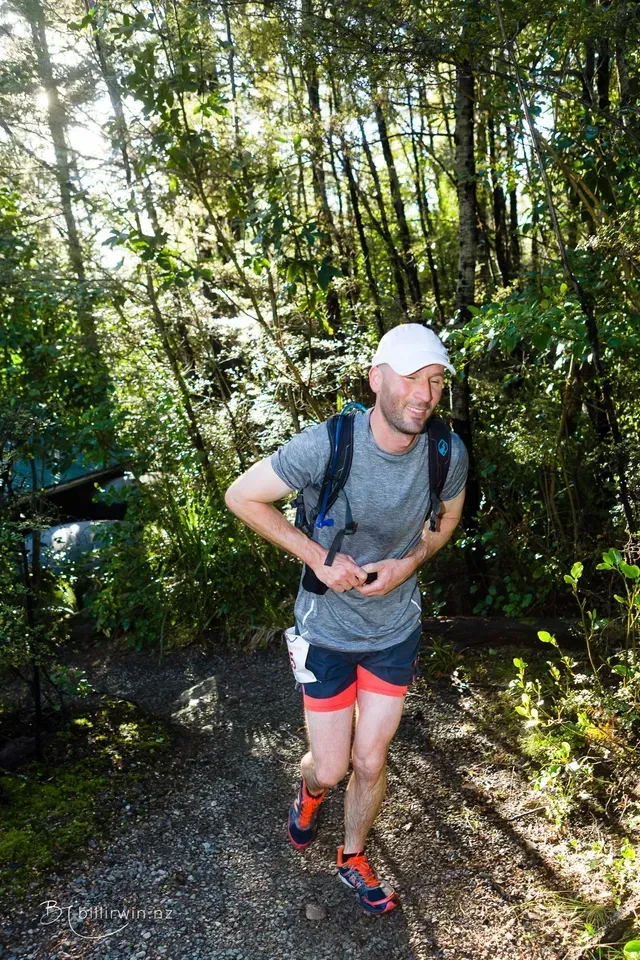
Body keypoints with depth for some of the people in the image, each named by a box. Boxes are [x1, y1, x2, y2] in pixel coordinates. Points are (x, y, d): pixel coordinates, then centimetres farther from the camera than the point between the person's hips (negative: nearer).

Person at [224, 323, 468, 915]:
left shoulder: (448, 453, -15)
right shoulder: (326, 445, -27)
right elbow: (241, 496, -16)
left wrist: (409, 563, -13)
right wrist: (318, 557, -21)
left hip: (396, 629, 3)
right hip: (328, 630, -2)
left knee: (370, 761, 15)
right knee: (331, 769, 10)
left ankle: (354, 859, 45)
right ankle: (310, 790, 51)